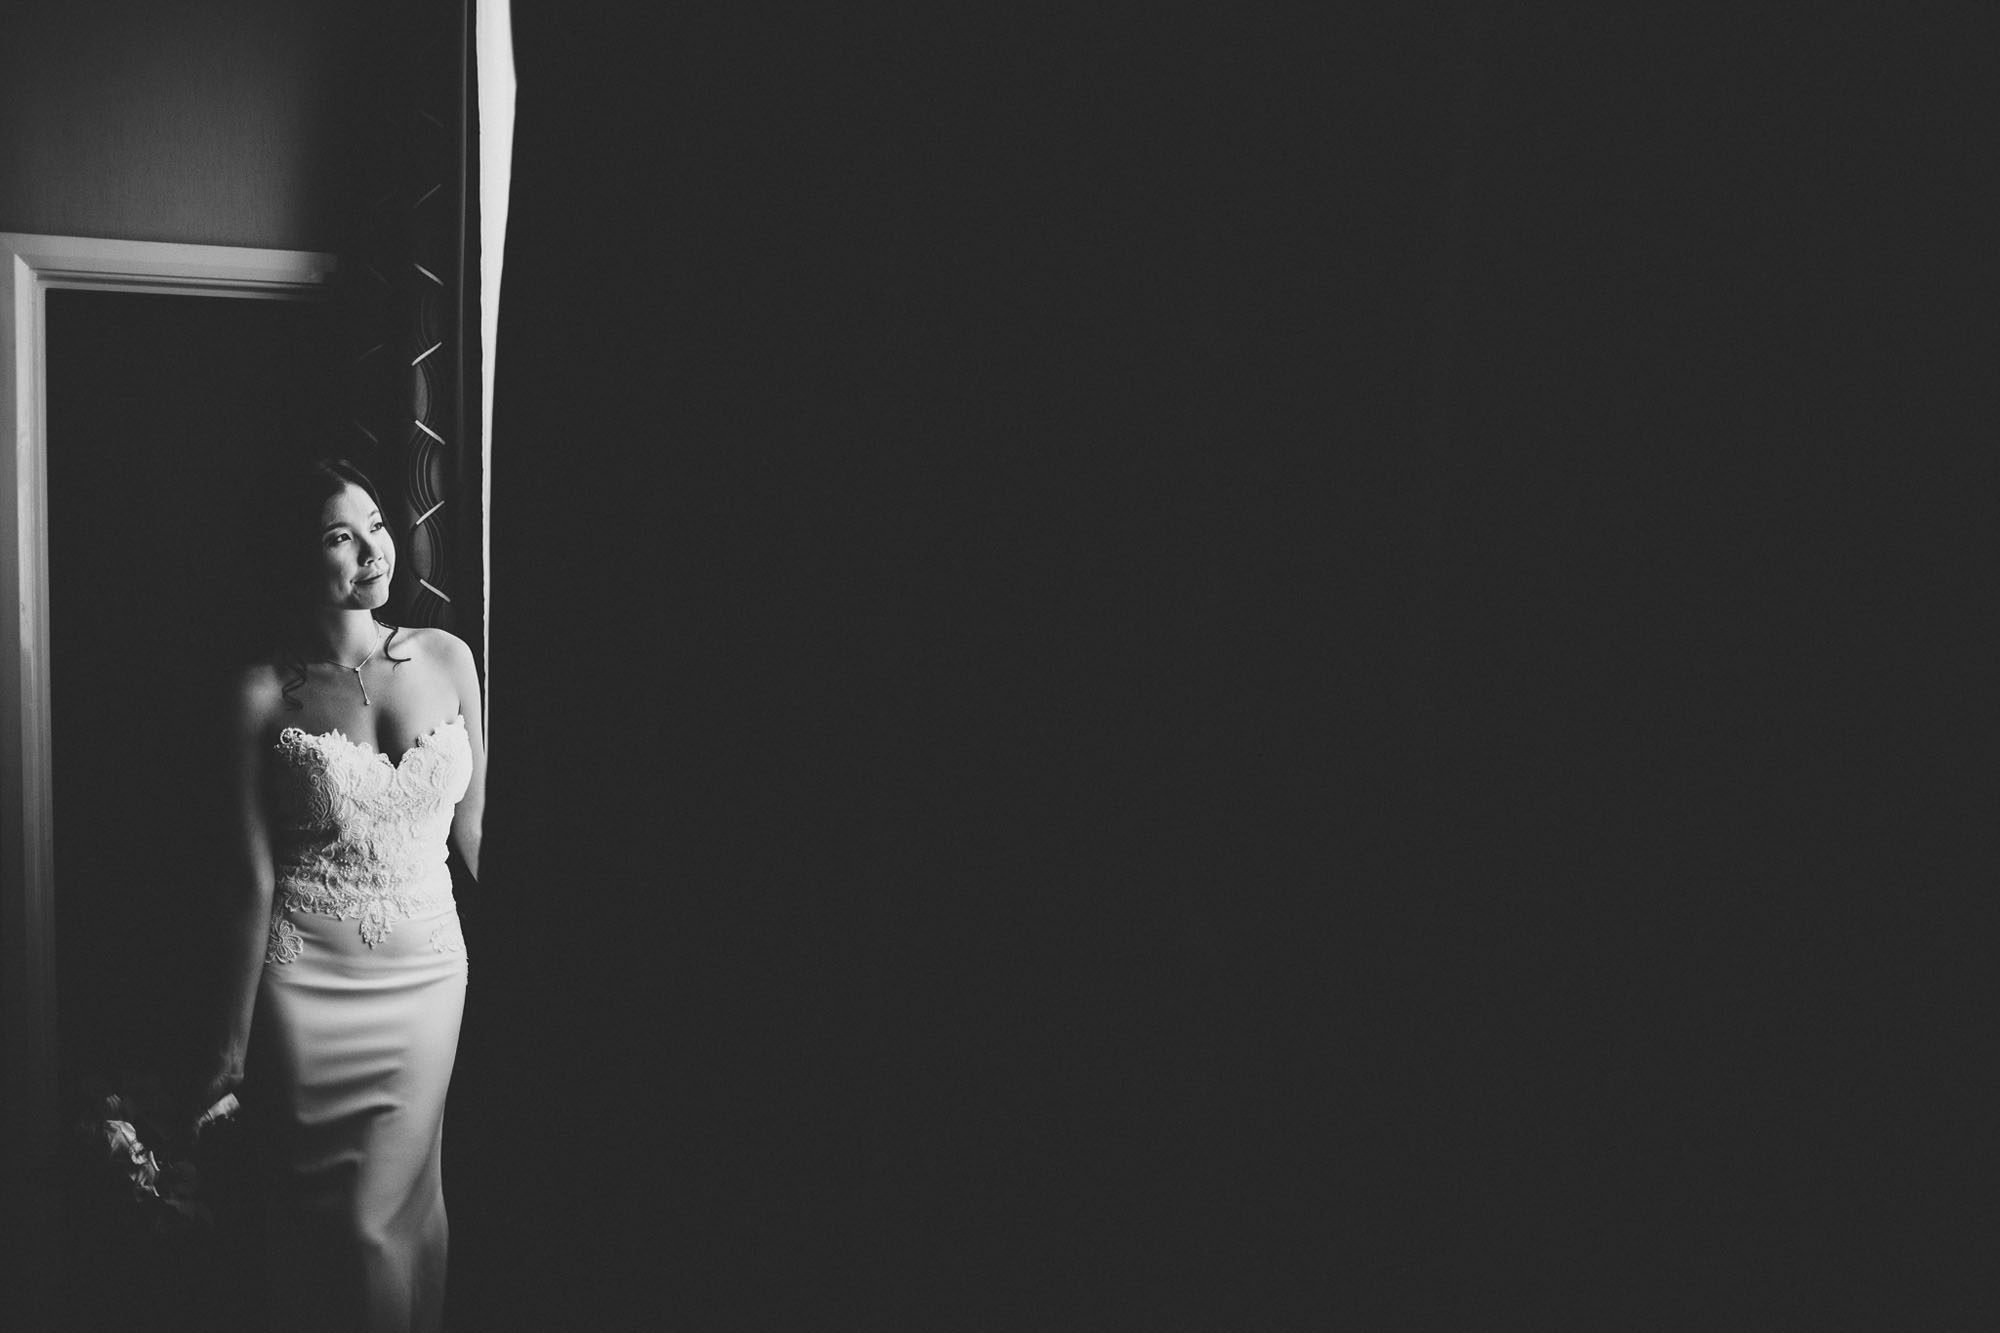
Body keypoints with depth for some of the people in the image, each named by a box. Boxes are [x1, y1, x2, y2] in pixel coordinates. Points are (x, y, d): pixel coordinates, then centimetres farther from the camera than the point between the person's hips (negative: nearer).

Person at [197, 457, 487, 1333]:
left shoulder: (448, 660, 1)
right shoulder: (265, 692, -6)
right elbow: (254, 875, -5)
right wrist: (233, 1041, -2)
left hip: (428, 973, 2)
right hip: (308, 987, -1)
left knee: (381, 1218, 4)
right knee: (316, 1220, 9)